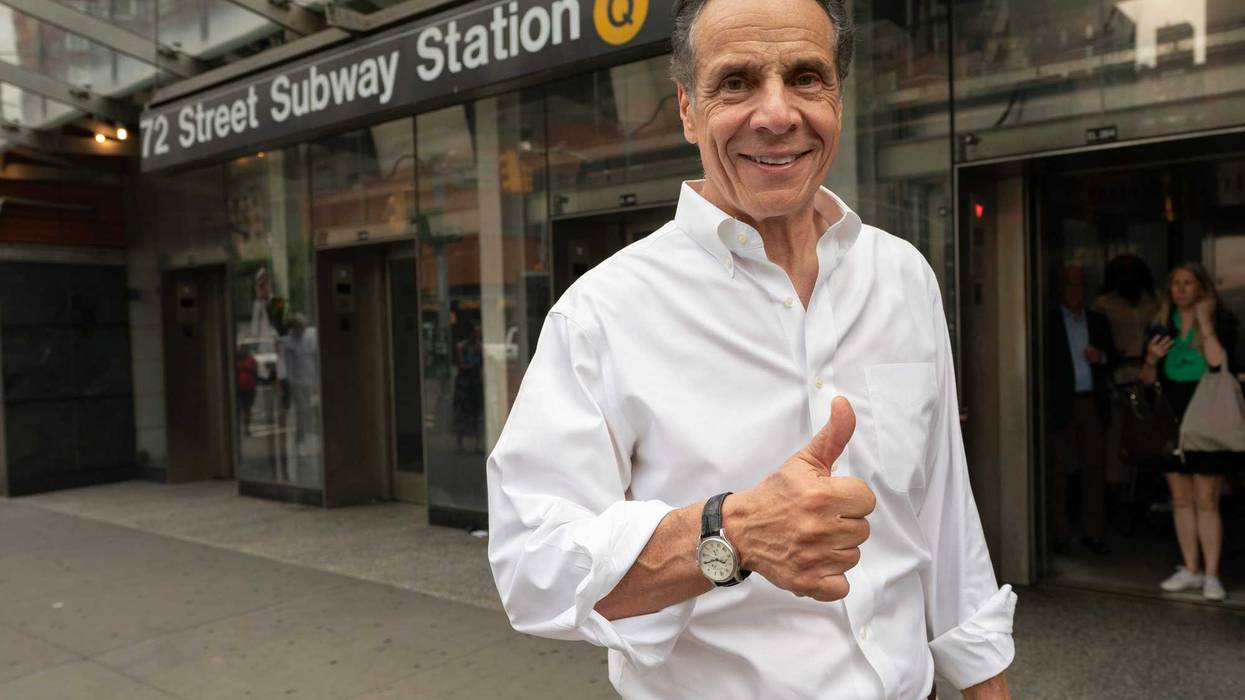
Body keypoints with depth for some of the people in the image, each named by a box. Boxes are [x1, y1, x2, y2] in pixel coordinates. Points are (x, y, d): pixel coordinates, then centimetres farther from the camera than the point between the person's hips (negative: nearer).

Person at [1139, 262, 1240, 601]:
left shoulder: (1221, 322, -2)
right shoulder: (1162, 326, 9)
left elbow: (1219, 365, -19)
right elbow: (1147, 379, 13)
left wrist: (1205, 324, -16)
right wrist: (1151, 359, -7)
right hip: (1171, 422, 4)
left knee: (1206, 501, -3)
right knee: (1181, 500, 9)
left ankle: (1211, 575, 4)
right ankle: (1190, 570, 18)